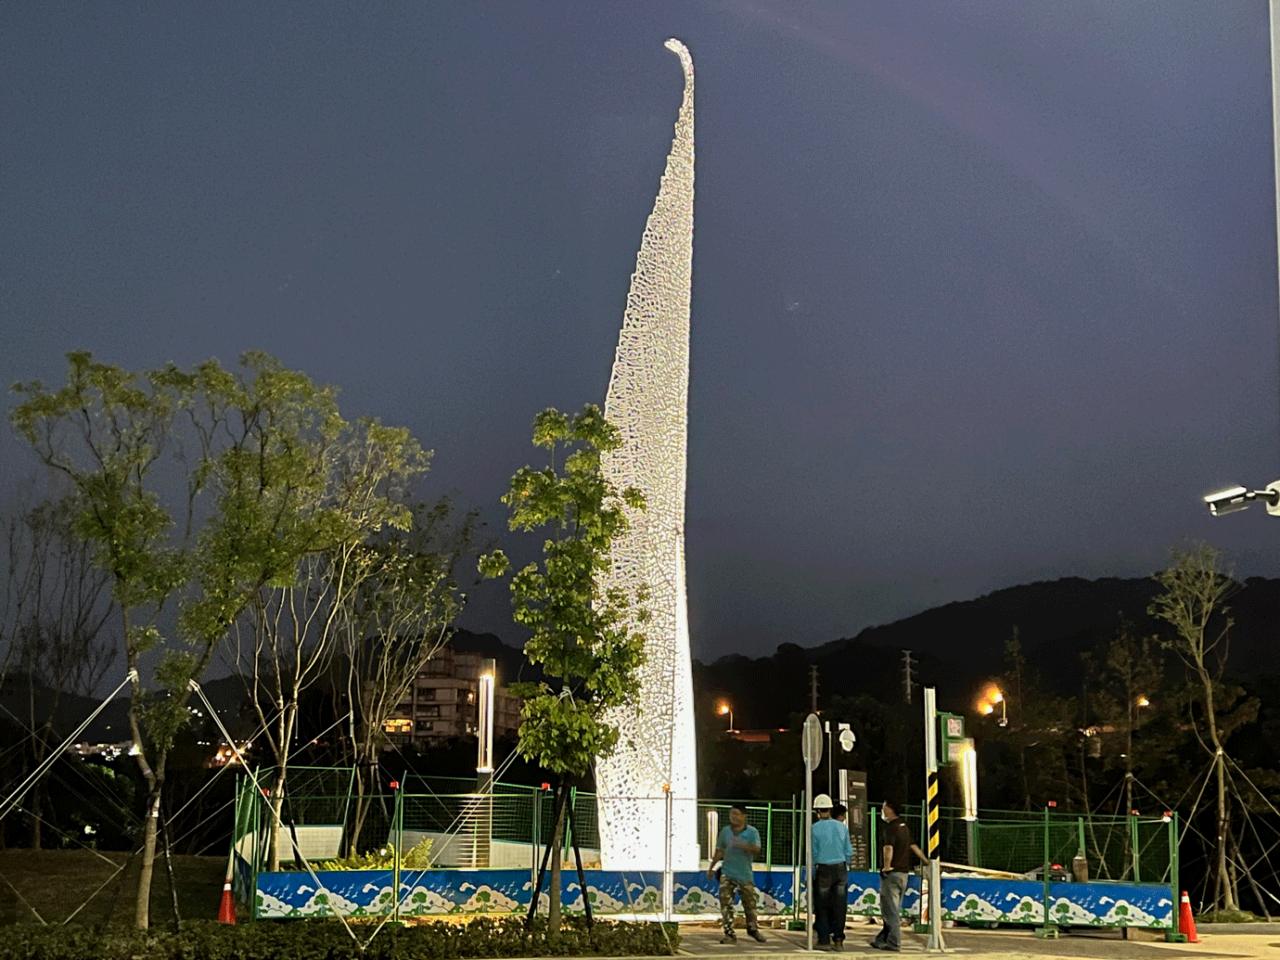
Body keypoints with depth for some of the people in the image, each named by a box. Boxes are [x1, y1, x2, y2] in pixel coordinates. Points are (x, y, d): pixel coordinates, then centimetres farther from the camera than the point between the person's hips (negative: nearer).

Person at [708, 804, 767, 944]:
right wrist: (711, 868, 16)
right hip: (727, 874, 2)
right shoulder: (725, 832, 7)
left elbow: (756, 849, -15)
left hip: (745, 875, -2)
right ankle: (729, 933, 1)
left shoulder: (752, 832, -3)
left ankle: (753, 929, 28)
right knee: (726, 904, -6)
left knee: (750, 904, 6)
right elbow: (719, 851, 16)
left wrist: (742, 846, -31)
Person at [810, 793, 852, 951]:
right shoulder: (842, 827, 3)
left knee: (822, 907, 5)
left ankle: (824, 940, 4)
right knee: (839, 906, 7)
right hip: (840, 869, 3)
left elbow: (813, 853, -5)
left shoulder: (815, 828, -7)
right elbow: (849, 852, 7)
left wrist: (812, 873, 5)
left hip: (823, 870, -3)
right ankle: (838, 940, 8)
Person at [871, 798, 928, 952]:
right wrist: (928, 861, 26)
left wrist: (886, 867, -20)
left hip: (892, 873, -9)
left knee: (890, 910, -4)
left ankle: (894, 943, -3)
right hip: (904, 872, 9)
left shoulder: (891, 827, -14)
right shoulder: (904, 826, 13)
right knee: (894, 909, 14)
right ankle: (882, 940, 22)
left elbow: (889, 848, -27)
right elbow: (914, 847, 19)